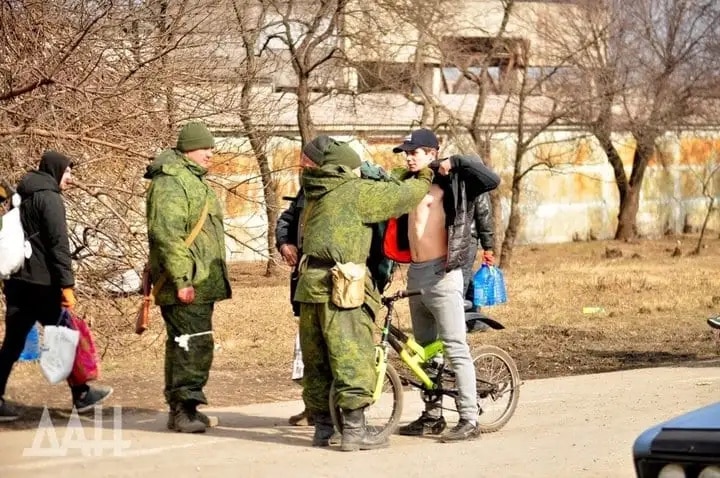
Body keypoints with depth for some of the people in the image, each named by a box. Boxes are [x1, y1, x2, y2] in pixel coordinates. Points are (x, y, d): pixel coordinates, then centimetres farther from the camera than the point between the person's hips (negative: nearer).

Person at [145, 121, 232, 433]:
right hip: (186, 286, -11)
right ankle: (182, 410, -8)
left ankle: (185, 407, 22)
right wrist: (181, 279, -25)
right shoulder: (170, 183, -14)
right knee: (191, 345, -11)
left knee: (196, 345, 14)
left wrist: (214, 278, 29)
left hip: (202, 283, 11)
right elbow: (167, 235, -22)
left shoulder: (195, 180, 20)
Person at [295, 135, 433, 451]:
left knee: (316, 360, 13)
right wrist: (422, 181, 17)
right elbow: (398, 195, -3)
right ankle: (354, 430, -6)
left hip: (310, 284, 8)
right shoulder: (354, 191, -5)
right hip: (340, 287, -8)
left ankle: (322, 427, 20)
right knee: (352, 357, -5)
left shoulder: (316, 194, 19)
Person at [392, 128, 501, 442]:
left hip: (442, 274, -8)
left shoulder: (448, 182, -7)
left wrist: (457, 163, -20)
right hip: (415, 274, 8)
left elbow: (491, 180, -18)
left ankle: (468, 420, -9)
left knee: (455, 349, -9)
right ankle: (432, 416, 22)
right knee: (423, 349, 14)